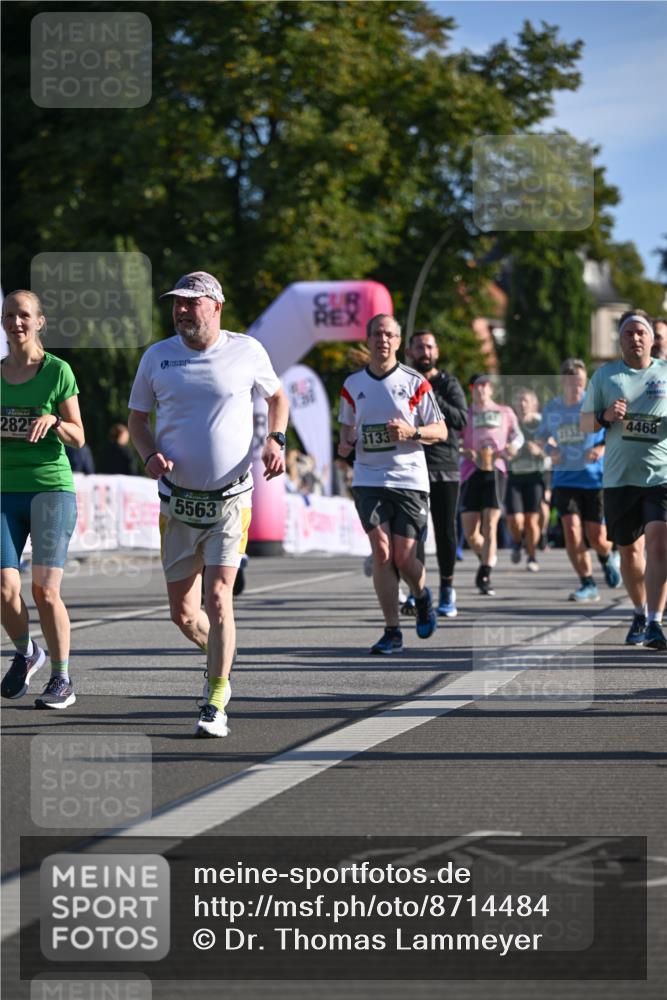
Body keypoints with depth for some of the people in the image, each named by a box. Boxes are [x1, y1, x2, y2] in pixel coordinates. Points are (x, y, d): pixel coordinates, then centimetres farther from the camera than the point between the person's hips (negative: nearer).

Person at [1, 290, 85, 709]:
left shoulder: (58, 371, 0)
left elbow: (78, 438, 1)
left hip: (51, 488, -3)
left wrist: (53, 421, -18)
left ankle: (62, 680, 6)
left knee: (45, 591, -9)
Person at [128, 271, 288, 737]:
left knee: (218, 598, -15)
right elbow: (138, 417, 13)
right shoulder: (157, 357, 2)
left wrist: (276, 441, -2)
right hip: (178, 501, 3)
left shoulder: (247, 351, -1)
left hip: (231, 500, -2)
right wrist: (151, 454, -7)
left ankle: (215, 706, -10)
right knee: (183, 612, 3)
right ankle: (219, 658, 35)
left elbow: (276, 396, 16)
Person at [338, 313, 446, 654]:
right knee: (381, 552, -10)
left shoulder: (415, 383, 0)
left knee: (404, 558, -4)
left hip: (409, 480, -2)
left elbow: (441, 430, 3)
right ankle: (392, 631, -5)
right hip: (368, 480, 2)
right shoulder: (353, 384, 8)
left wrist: (411, 431, -16)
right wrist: (345, 442, 0)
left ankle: (422, 598, 31)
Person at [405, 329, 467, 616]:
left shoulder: (448, 384, 6)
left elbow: (462, 419, -9)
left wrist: (432, 399, -18)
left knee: (445, 531, -1)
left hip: (445, 467, -1)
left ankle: (447, 593, 7)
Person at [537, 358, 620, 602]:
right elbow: (543, 436, 22)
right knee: (571, 530, -14)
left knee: (597, 538, -2)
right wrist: (550, 449, 0)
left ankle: (608, 557, 37)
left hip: (595, 479, -2)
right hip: (565, 479, 2)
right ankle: (587, 585, -1)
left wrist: (602, 448, -19)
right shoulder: (551, 408, 4)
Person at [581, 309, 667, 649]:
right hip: (619, 477, 2)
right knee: (629, 550, 10)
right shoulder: (605, 375, 9)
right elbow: (585, 423, 11)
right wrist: (605, 417, -10)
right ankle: (640, 613, 30)